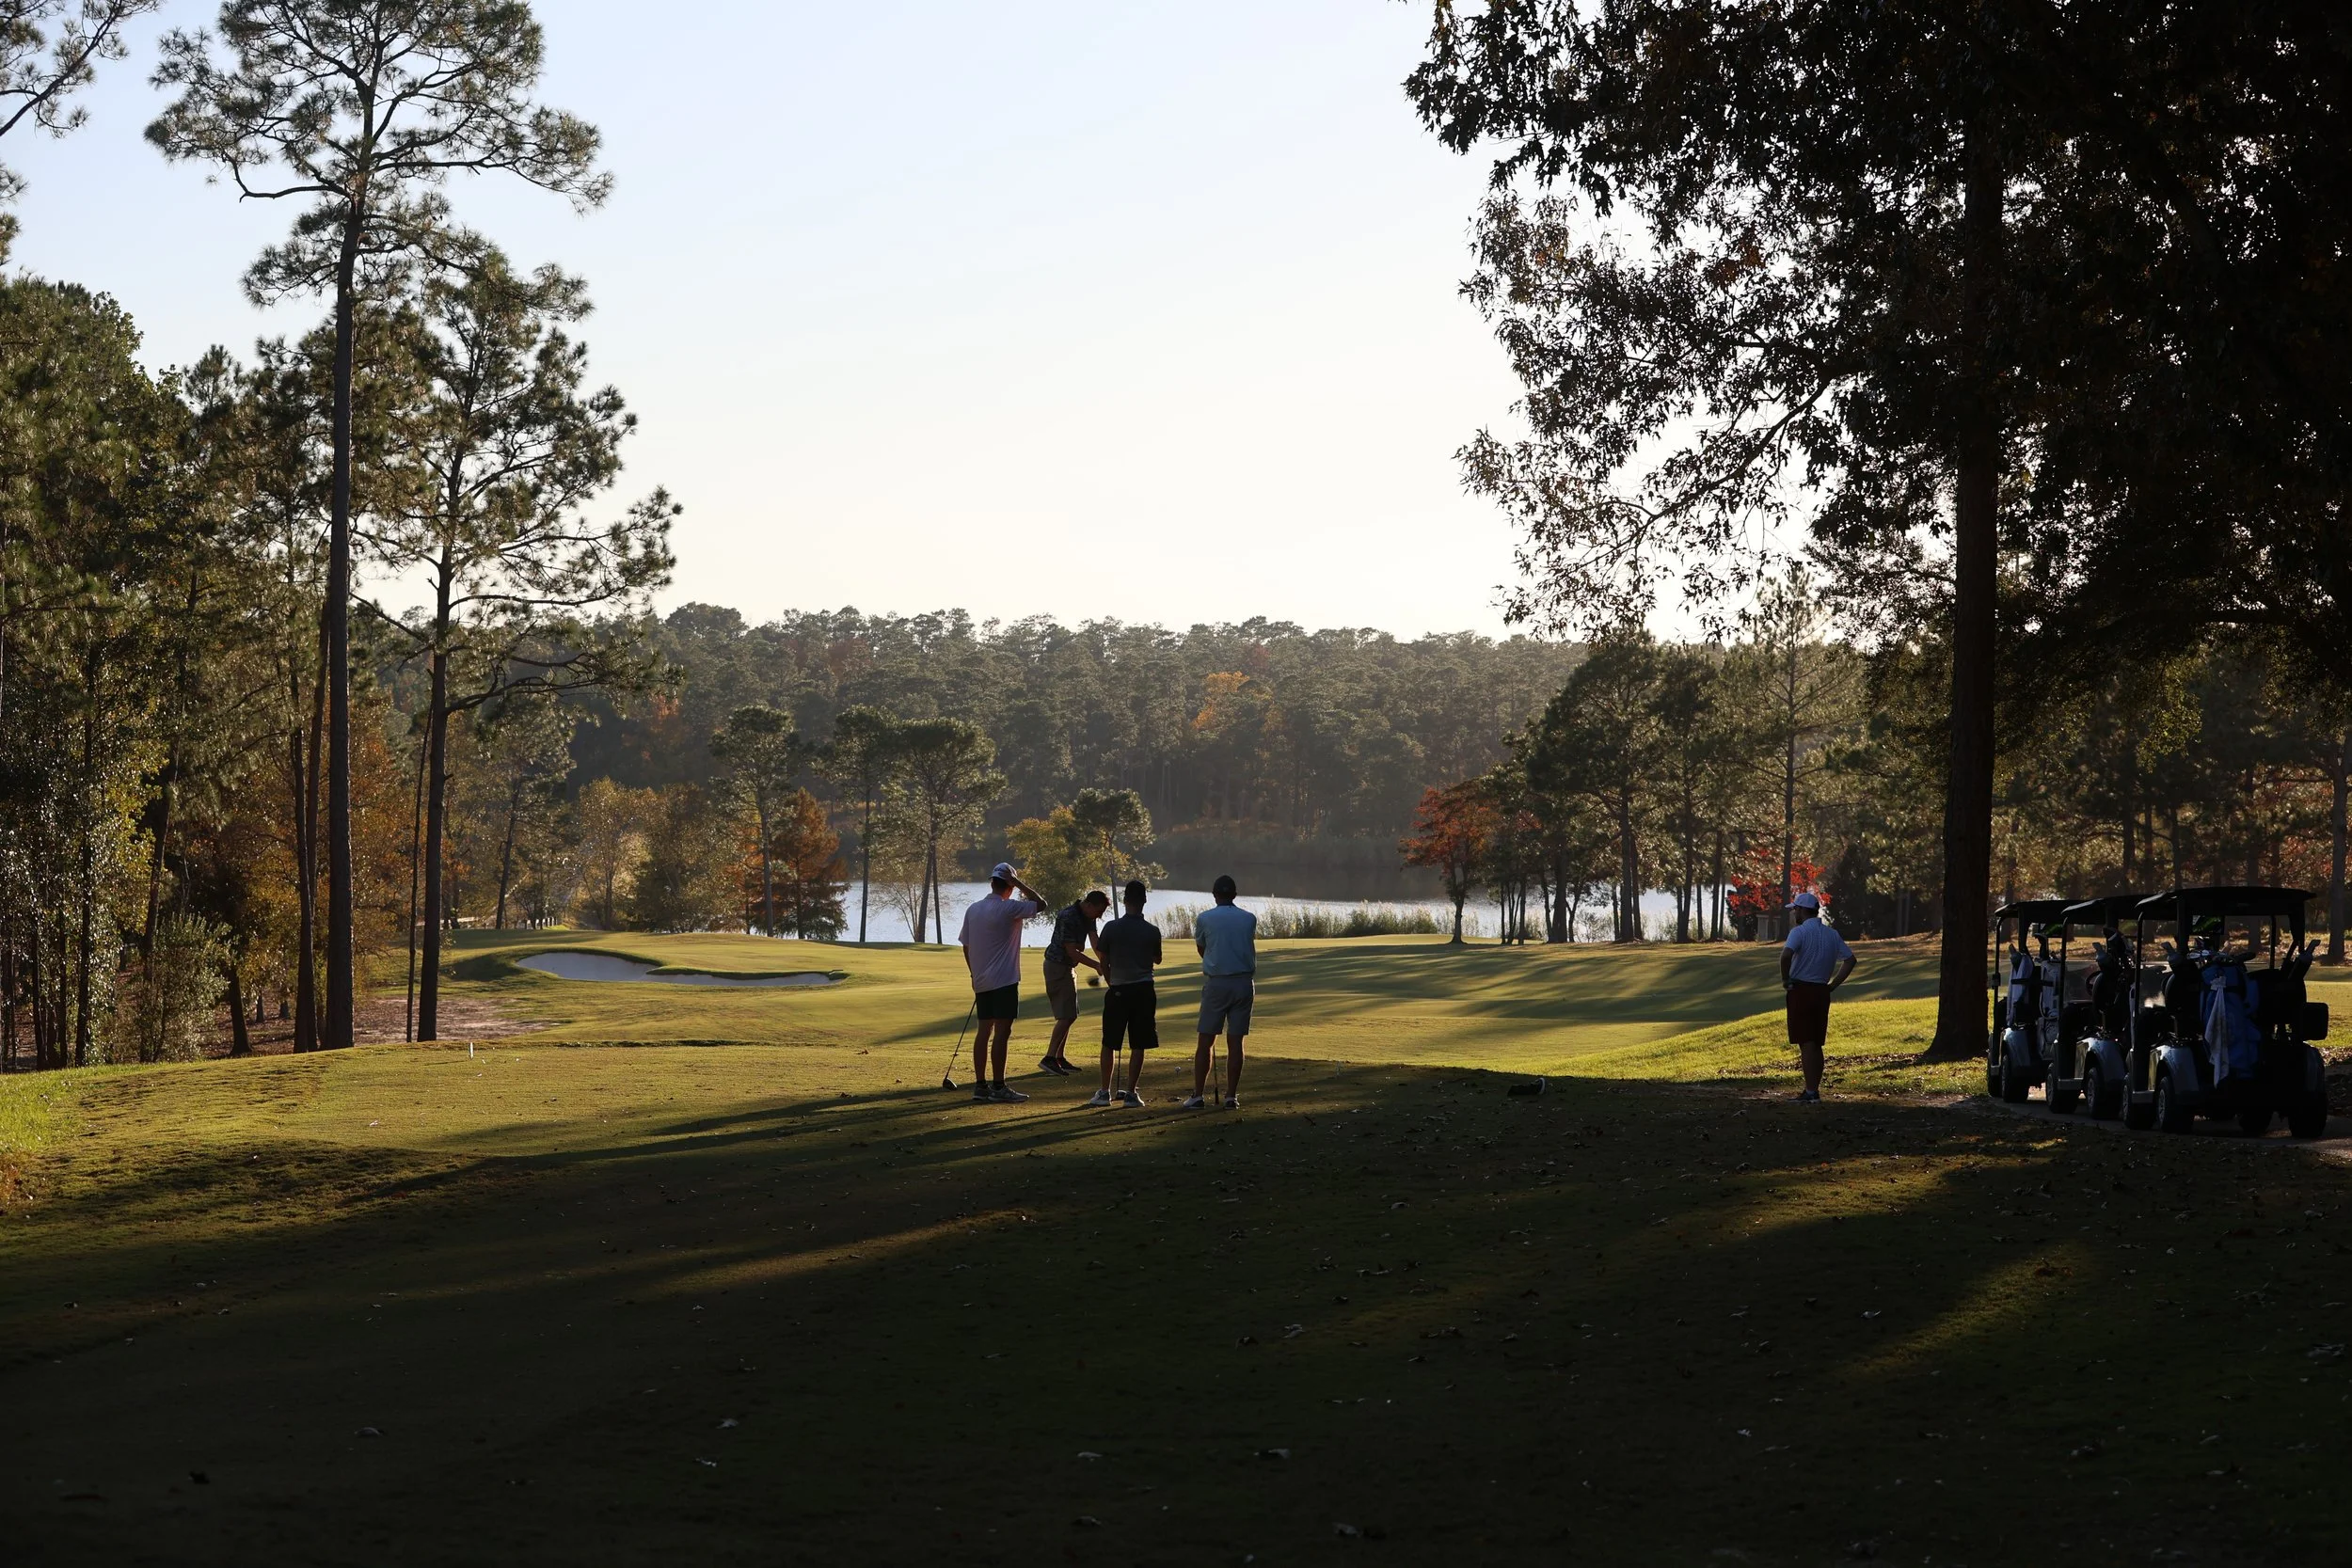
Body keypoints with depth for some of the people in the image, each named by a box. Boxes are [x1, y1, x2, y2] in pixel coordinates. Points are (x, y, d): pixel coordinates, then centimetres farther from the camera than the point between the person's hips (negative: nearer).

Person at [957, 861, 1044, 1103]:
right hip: (1004, 981, -7)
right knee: (1002, 1032, -6)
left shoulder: (973, 909, 8)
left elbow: (966, 946, 13)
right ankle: (998, 1087, -7)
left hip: (981, 981, 7)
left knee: (984, 1031, 9)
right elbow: (1040, 903, -6)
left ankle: (980, 1085, 9)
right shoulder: (1009, 908, -12)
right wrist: (1018, 883, -4)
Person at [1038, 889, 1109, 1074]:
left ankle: (1059, 1058, 16)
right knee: (1066, 1015, -13)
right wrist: (1097, 966, -23)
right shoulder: (1068, 918, -23)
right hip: (1057, 966, -10)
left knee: (1068, 1015, 11)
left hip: (1068, 967, 10)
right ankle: (1049, 1058, -14)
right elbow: (1072, 951, -24)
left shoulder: (1088, 918, 6)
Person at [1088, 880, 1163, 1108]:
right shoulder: (1152, 931, -3)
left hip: (1118, 991, 0)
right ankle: (1130, 1093, 3)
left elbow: (1103, 962, 2)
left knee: (1109, 1044, 11)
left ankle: (1105, 1092, 13)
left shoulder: (1111, 928, -5)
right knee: (1138, 1046, 4)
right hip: (1144, 991, 0)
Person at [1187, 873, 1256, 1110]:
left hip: (1216, 982, -2)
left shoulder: (1204, 919, -2)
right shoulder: (1249, 919, 3)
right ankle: (1231, 1096, 3)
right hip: (1244, 982, 2)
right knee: (1235, 1042, 4)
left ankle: (1198, 1095, 2)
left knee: (1205, 1041, 3)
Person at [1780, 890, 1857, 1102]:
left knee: (1806, 1043, -6)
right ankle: (1814, 1090, 14)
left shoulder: (1800, 931, -11)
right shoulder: (1832, 934, 11)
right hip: (1822, 992, 6)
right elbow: (1850, 959, 10)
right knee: (1816, 1044, 12)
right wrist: (1833, 985, 10)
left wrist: (1785, 979, -13)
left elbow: (1786, 955, -28)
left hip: (1801, 989, -6)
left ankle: (1810, 1091, -9)